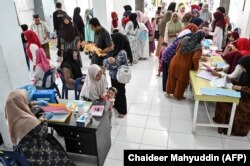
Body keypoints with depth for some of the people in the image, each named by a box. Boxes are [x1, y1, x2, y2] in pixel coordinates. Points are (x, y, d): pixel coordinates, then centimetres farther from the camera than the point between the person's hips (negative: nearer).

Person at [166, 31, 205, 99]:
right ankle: (178, 95, 35)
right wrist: (196, 67, -10)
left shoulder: (185, 40, 3)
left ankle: (168, 92, 41)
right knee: (181, 81, 17)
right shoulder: (198, 47, -13)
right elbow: (195, 58, -27)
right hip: (184, 67, -4)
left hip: (174, 62, 5)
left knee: (172, 78, 24)